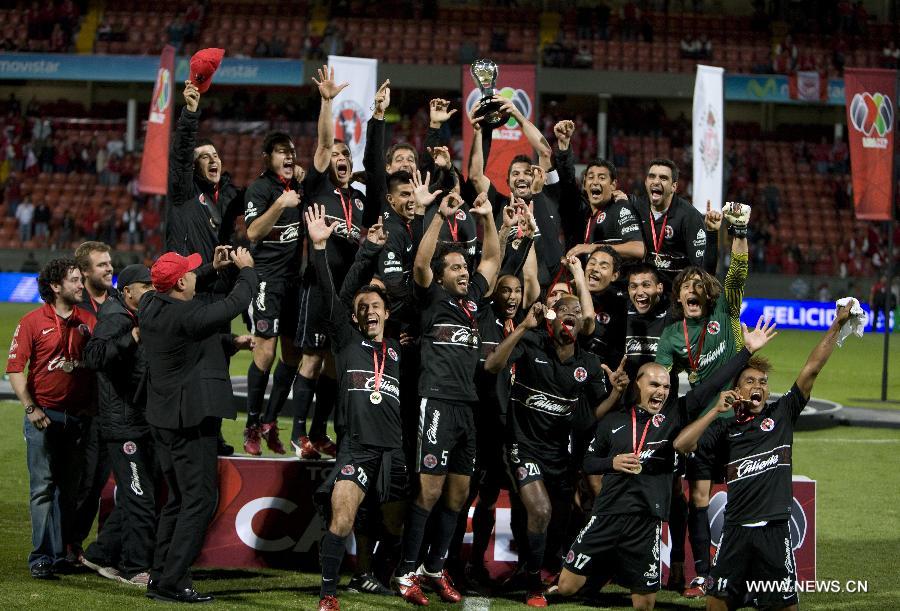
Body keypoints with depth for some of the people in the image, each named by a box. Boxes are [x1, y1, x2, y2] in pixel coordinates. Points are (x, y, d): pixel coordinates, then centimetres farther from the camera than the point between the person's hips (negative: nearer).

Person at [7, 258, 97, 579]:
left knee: (72, 488, 9)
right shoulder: (32, 322, -4)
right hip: (44, 417, -4)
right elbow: (15, 369, -6)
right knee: (43, 488, -3)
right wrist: (31, 409, -11)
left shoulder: (88, 321, 7)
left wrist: (93, 405, 1)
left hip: (80, 417, 4)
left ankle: (66, 553, 16)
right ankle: (42, 557, -1)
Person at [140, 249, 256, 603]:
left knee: (178, 498, 18)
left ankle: (160, 578, 19)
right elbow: (236, 304, -12)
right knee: (200, 498, -5)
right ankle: (171, 582, -8)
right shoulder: (186, 317, -22)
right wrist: (246, 269, 5)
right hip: (191, 419, -10)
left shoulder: (149, 306, 5)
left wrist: (232, 343, 26)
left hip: (163, 418, 10)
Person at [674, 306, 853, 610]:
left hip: (775, 528, -1)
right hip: (736, 529, 1)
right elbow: (682, 444, -3)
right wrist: (716, 411, -5)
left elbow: (812, 369, 2)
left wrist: (837, 325, -4)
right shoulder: (725, 427, 10)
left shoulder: (782, 414, 9)